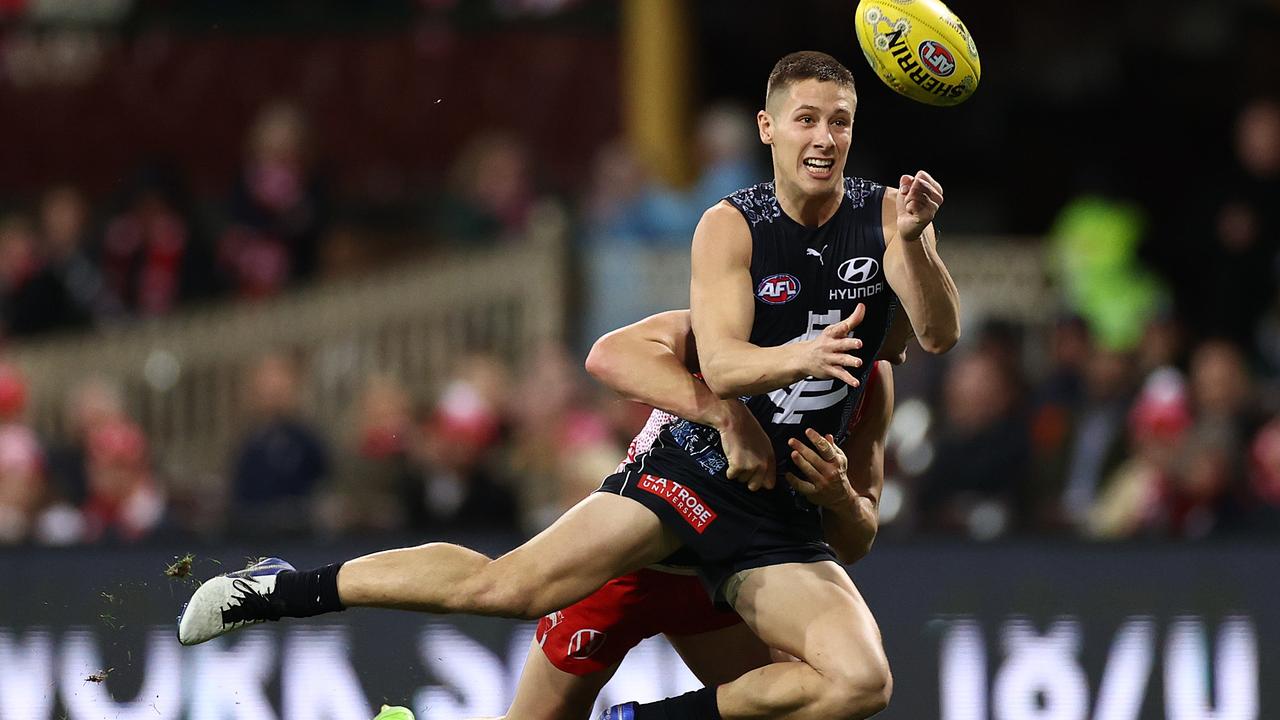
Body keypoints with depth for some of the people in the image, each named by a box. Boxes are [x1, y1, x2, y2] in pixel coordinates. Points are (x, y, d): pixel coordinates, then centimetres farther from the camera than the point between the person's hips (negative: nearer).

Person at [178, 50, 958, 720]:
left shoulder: (885, 216, 0)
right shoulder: (731, 227, -7)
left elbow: (940, 335, -13)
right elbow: (721, 365, -18)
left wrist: (915, 242, -32)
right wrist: (797, 358, -39)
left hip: (787, 516, 3)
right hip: (697, 466, -3)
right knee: (512, 584, -19)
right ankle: (287, 588, -1)